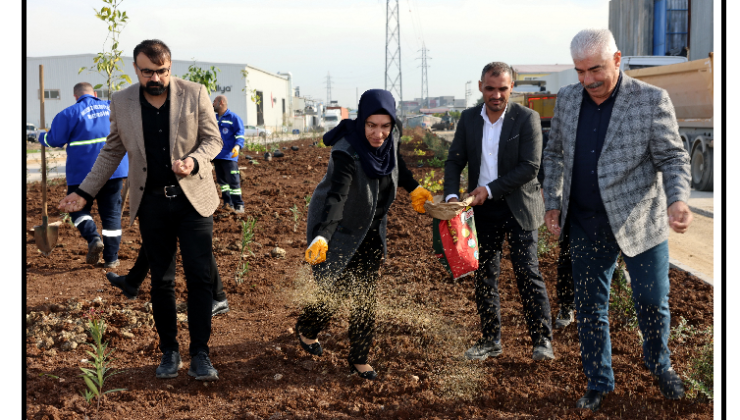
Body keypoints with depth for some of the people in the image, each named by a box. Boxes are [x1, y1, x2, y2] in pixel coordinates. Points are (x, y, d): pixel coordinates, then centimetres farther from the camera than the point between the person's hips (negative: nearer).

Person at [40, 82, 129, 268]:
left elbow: (53, 140, -2)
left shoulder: (70, 113, -5)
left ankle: (94, 239, -12)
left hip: (83, 173, -3)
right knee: (111, 213, 9)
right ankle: (111, 258, 7)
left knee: (78, 209, 14)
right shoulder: (112, 107, 8)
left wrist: (42, 138, 18)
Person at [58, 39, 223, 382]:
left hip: (192, 197, -2)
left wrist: (193, 162, -19)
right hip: (151, 202, 2)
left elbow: (213, 139, 2)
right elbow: (111, 152, 12)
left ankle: (200, 354, 2)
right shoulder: (121, 102, 1)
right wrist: (84, 192, 8)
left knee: (199, 276, -5)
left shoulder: (195, 94, -5)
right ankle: (169, 351, 20)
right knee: (161, 280, 8)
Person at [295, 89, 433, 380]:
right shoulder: (346, 153, -33)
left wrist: (413, 188, 23)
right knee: (331, 293, 3)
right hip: (339, 231, -5)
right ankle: (306, 329, 36)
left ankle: (359, 359, 18)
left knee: (366, 296, 5)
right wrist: (321, 237, -58)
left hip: (371, 230, 6)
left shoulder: (390, 139, -12)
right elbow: (336, 197, -45)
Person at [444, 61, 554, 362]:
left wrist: (490, 189, -17)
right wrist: (452, 194, -13)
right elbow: (455, 161, 5)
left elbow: (530, 167, -15)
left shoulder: (527, 118, -9)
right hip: (483, 210, 5)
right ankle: (491, 340, 20)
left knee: (527, 272, -7)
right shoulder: (469, 118, 5)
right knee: (484, 275, 9)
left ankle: (542, 340, 2)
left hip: (518, 207, -4)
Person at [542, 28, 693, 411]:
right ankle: (598, 383, 26)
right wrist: (553, 204, 9)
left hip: (639, 221, -3)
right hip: (586, 225, 3)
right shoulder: (567, 98, 2)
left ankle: (659, 365, 36)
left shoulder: (652, 100, -11)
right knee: (589, 307, 10)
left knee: (652, 302, 7)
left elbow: (673, 158, -10)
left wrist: (678, 200, -27)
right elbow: (554, 154, 14)